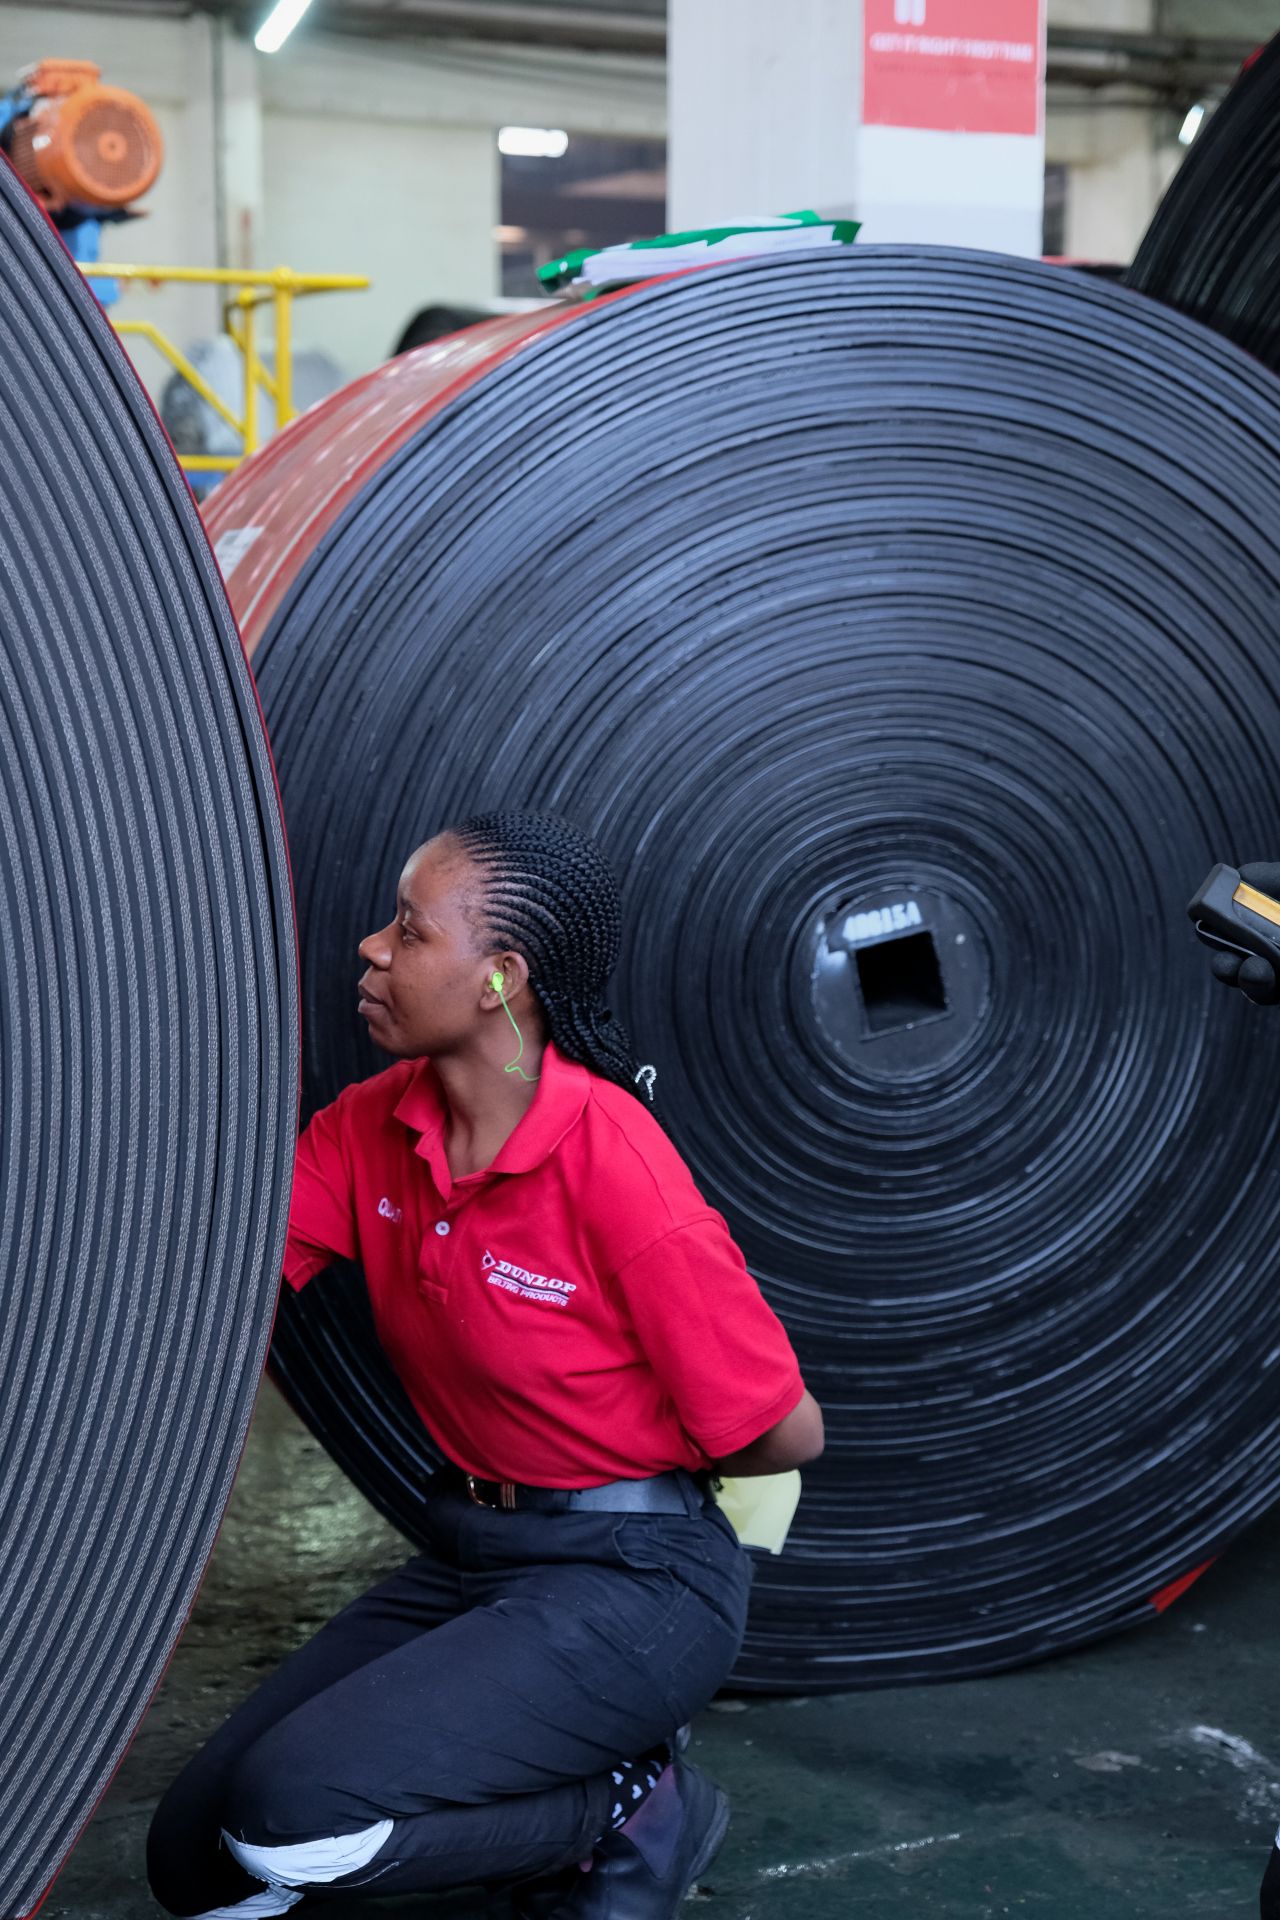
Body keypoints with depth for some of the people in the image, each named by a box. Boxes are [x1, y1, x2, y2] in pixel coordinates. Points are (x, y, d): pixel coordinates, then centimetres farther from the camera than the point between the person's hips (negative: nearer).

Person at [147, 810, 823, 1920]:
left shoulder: (614, 1169, -22)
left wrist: (626, 1459, 1)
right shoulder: (373, 1130, 0)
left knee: (290, 1815, -24)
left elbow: (787, 1434, -14)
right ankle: (547, 1784, 15)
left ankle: (634, 1807, -1)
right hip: (465, 1563, 8)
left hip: (634, 1583, -7)